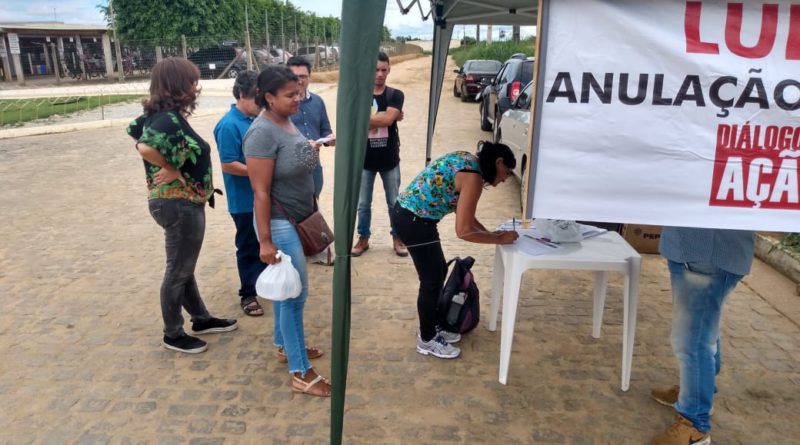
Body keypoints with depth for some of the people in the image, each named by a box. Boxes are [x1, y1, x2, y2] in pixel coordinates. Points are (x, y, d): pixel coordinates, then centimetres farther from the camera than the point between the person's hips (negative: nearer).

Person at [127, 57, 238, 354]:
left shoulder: (161, 114, 5)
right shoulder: (170, 119, -23)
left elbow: (135, 132, 19)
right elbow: (146, 147, -38)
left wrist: (169, 167, 10)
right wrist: (172, 170, -21)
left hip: (180, 202, 9)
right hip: (179, 204, -9)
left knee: (184, 268, 20)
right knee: (178, 272, 6)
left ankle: (201, 319, 37)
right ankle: (173, 334, 22)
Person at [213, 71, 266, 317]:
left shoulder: (256, 119, 5)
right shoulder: (229, 125, -19)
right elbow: (228, 165, -22)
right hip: (245, 199, -8)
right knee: (248, 247, 5)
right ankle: (248, 294, 19)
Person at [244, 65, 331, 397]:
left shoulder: (286, 121, 6)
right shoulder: (263, 133, -22)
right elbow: (261, 192, -23)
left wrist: (310, 152, 6)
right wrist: (265, 241, -22)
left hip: (296, 219, 9)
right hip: (279, 224, -9)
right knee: (295, 294, -3)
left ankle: (284, 345, 38)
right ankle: (300, 373, 8)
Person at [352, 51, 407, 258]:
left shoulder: (395, 95, -3)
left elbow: (388, 119, -19)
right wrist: (384, 118, -17)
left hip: (389, 160, 0)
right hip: (364, 159, 0)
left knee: (394, 202, 12)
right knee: (363, 203, 11)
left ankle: (397, 237, 28)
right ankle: (363, 238, 27)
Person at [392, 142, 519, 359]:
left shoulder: (467, 160, 11)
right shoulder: (473, 177, -18)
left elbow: (463, 212, 18)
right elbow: (464, 231, -19)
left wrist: (489, 232, 12)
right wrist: (499, 239, -7)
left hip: (408, 213, 10)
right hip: (414, 221, -10)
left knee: (439, 270, 21)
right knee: (432, 280, 5)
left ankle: (432, 326, 36)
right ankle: (427, 340, 22)